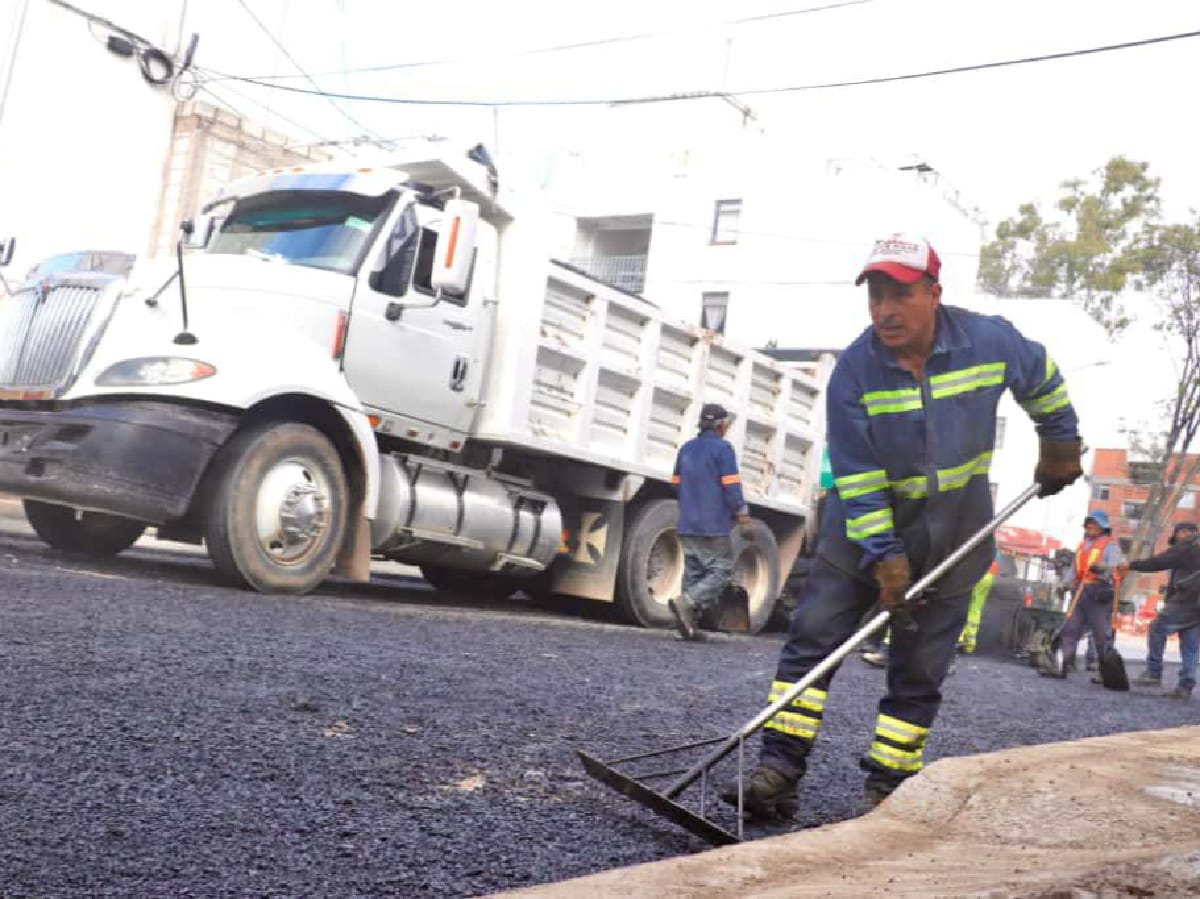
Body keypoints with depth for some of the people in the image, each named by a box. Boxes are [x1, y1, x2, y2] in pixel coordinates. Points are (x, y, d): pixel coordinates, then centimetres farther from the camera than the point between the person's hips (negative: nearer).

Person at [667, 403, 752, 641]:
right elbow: (731, 486, -12)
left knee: (693, 573, 10)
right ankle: (686, 603, -20)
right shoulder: (722, 448, -8)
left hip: (688, 525, 7)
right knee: (721, 570, -3)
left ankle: (689, 624, 5)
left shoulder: (686, 449, 14)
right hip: (714, 525, -7)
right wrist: (740, 512, 1)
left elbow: (677, 484, 19)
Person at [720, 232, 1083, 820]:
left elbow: (1042, 377, 12)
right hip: (864, 527, 0)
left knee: (919, 671, 3)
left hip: (954, 535, 1)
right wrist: (881, 554, -21)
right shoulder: (853, 371, -15)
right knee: (811, 636, -9)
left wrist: (1061, 442, 16)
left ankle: (886, 789, 13)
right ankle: (778, 772, -4)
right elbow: (856, 475, -16)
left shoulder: (991, 341, -12)